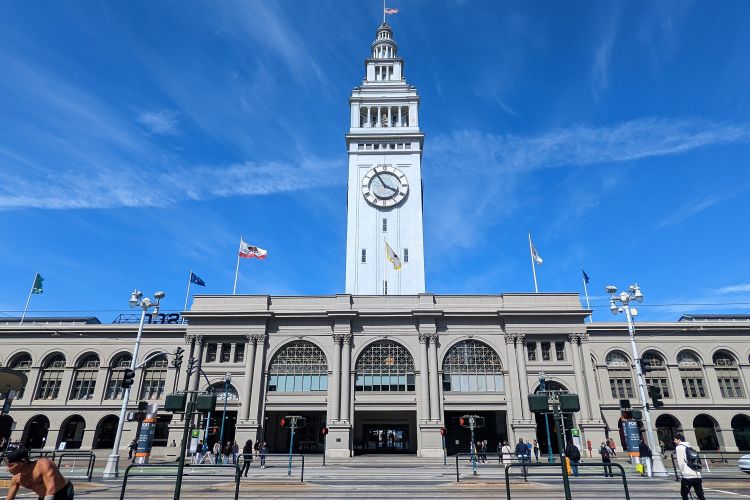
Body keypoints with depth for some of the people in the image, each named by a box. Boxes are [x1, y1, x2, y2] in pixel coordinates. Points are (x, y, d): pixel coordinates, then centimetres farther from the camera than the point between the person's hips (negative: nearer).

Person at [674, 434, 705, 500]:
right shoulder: (690, 447, 20)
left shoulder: (679, 447, 0)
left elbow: (680, 462, -7)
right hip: (697, 475, 6)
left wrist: (682, 472, 1)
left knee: (684, 493, 7)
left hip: (688, 476, -6)